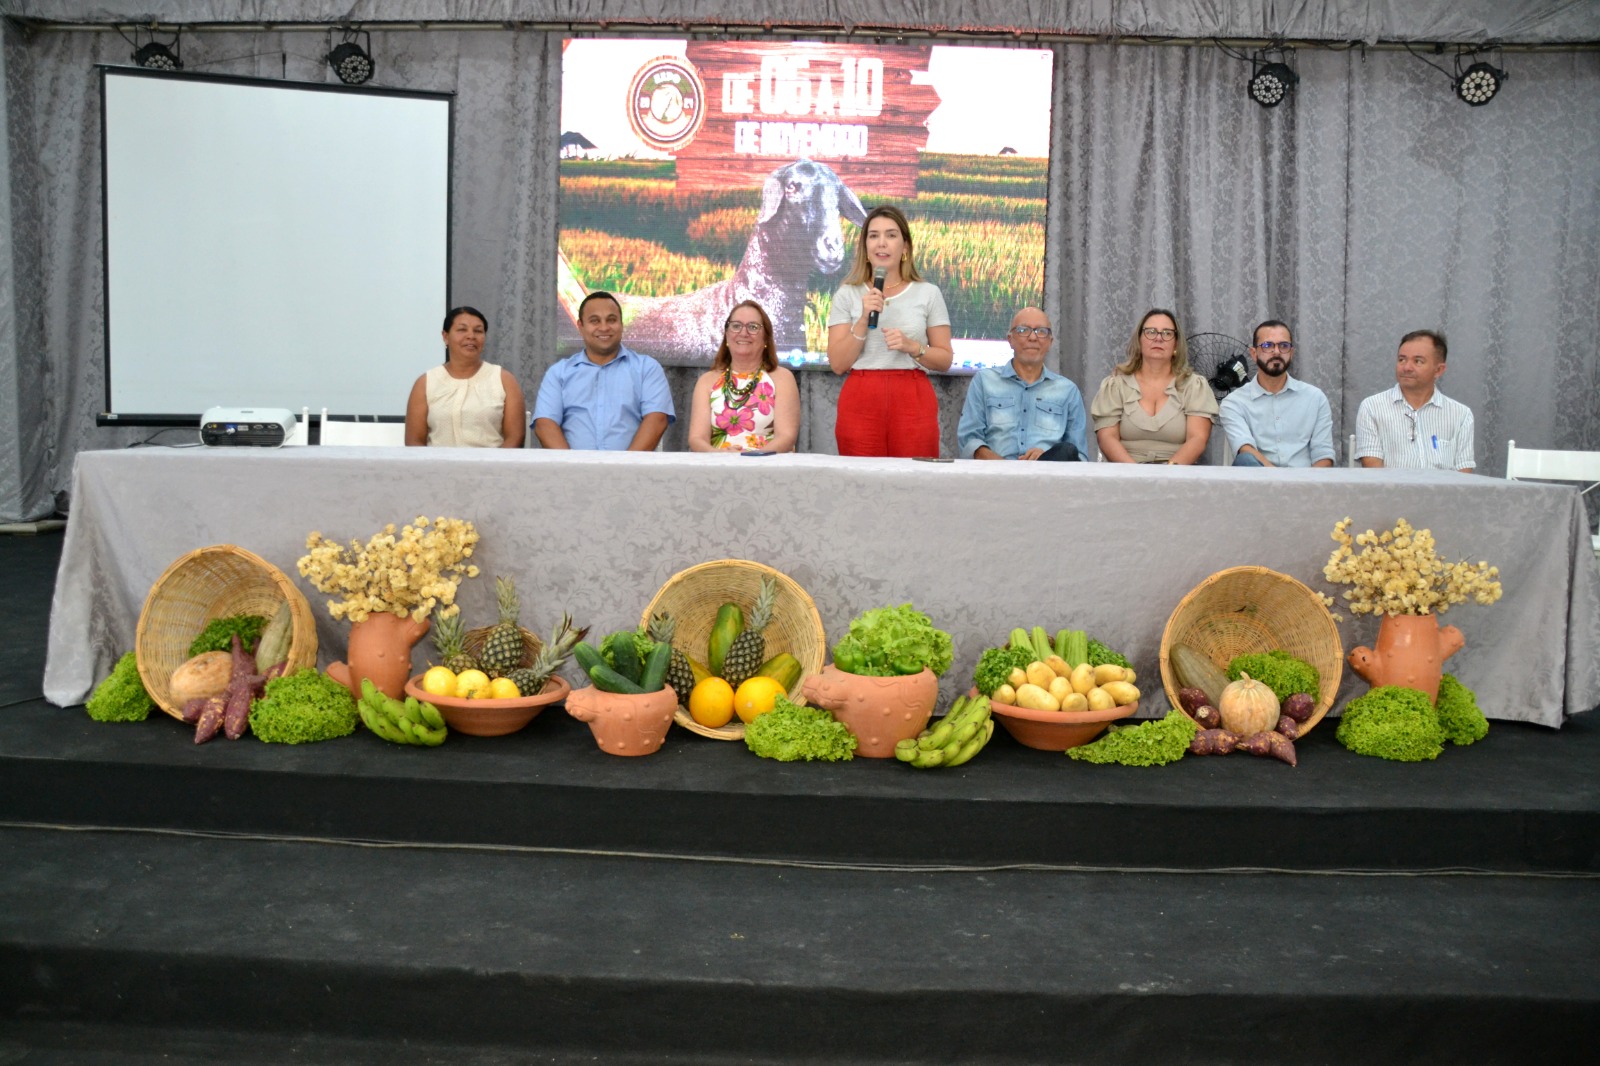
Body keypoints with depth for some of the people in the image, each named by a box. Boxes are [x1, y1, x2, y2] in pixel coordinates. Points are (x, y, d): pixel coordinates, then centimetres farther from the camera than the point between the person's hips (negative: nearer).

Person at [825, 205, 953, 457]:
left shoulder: (928, 294, 7)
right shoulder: (847, 294, 8)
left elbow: (945, 359, 7)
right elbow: (838, 364, 2)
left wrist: (912, 347, -11)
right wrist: (863, 320, -10)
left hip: (913, 402, 0)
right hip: (860, 402, 0)